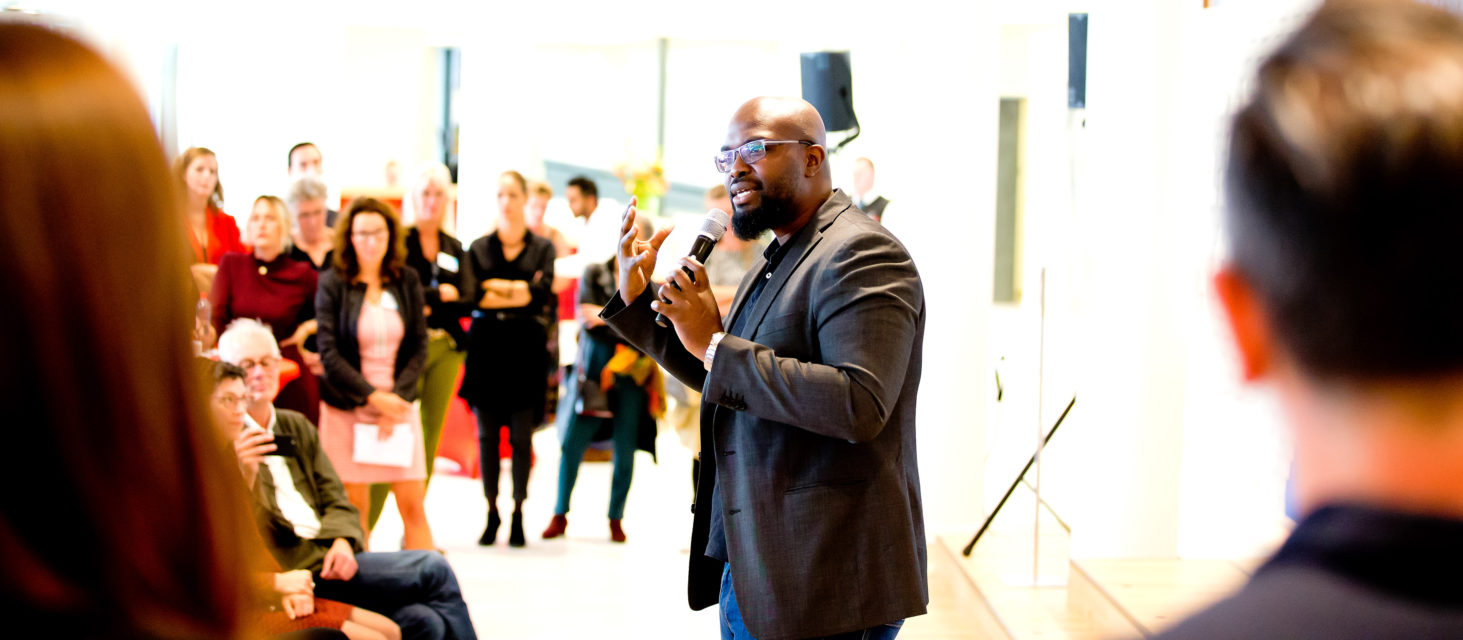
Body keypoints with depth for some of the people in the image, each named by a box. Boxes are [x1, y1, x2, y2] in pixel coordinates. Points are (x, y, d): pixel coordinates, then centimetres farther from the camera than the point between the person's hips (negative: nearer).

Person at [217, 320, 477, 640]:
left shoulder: (297, 427, 20)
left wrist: (342, 541, -5)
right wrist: (245, 472, -30)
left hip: (328, 556, 6)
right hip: (289, 572, -6)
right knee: (433, 569, -15)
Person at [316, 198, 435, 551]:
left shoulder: (407, 281, 6)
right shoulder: (332, 283, -2)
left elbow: (419, 347, 5)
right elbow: (329, 353, -6)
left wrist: (398, 396, -8)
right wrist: (373, 396, -13)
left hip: (399, 403, 2)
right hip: (347, 408, -2)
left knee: (413, 505, 0)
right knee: (354, 508, -1)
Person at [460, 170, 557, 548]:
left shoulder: (542, 247, 8)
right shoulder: (479, 248, 10)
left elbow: (542, 293, -7)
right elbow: (470, 295, -4)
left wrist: (495, 287, -5)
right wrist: (519, 290, -7)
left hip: (526, 347, -1)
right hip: (486, 345, 1)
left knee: (521, 434, -3)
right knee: (487, 434, 2)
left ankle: (518, 514, 4)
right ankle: (491, 513, 10)